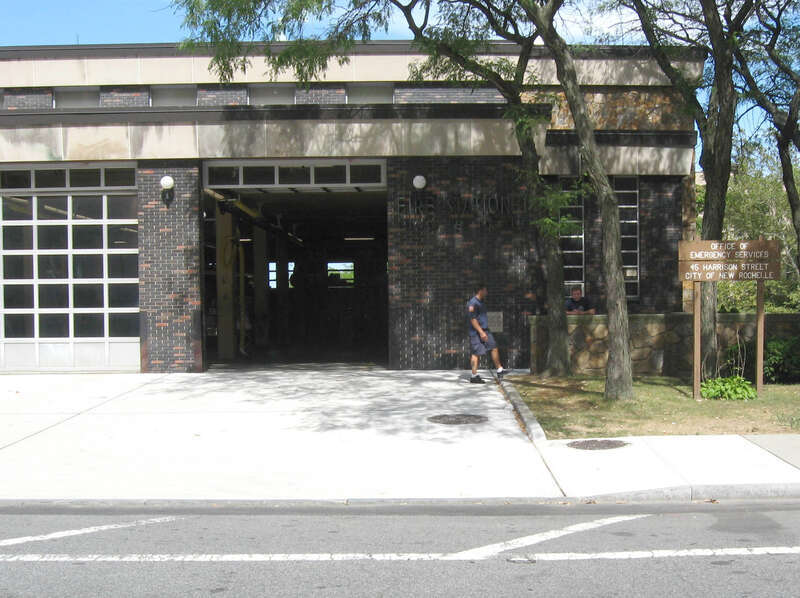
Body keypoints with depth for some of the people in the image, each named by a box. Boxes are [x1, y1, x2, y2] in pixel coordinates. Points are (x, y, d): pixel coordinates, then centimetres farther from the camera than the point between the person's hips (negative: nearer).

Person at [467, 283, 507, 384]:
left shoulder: (481, 302, 15)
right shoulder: (472, 303, -16)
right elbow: (472, 319, -21)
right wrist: (481, 332, -24)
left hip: (485, 330, 10)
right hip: (476, 332, -10)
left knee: (494, 348, 11)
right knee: (476, 353, -6)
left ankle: (499, 370, 20)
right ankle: (474, 376, -2)